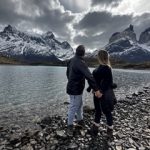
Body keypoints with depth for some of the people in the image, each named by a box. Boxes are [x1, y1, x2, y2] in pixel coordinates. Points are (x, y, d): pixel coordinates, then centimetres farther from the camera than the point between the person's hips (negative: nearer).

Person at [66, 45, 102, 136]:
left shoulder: (71, 60, 5)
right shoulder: (81, 63, -24)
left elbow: (68, 73, 17)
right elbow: (89, 77, -32)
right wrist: (96, 89, -31)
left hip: (72, 87, 9)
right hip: (75, 90, -9)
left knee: (80, 104, 22)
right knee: (73, 108, 5)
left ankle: (80, 120, 39)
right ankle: (70, 126, 22)